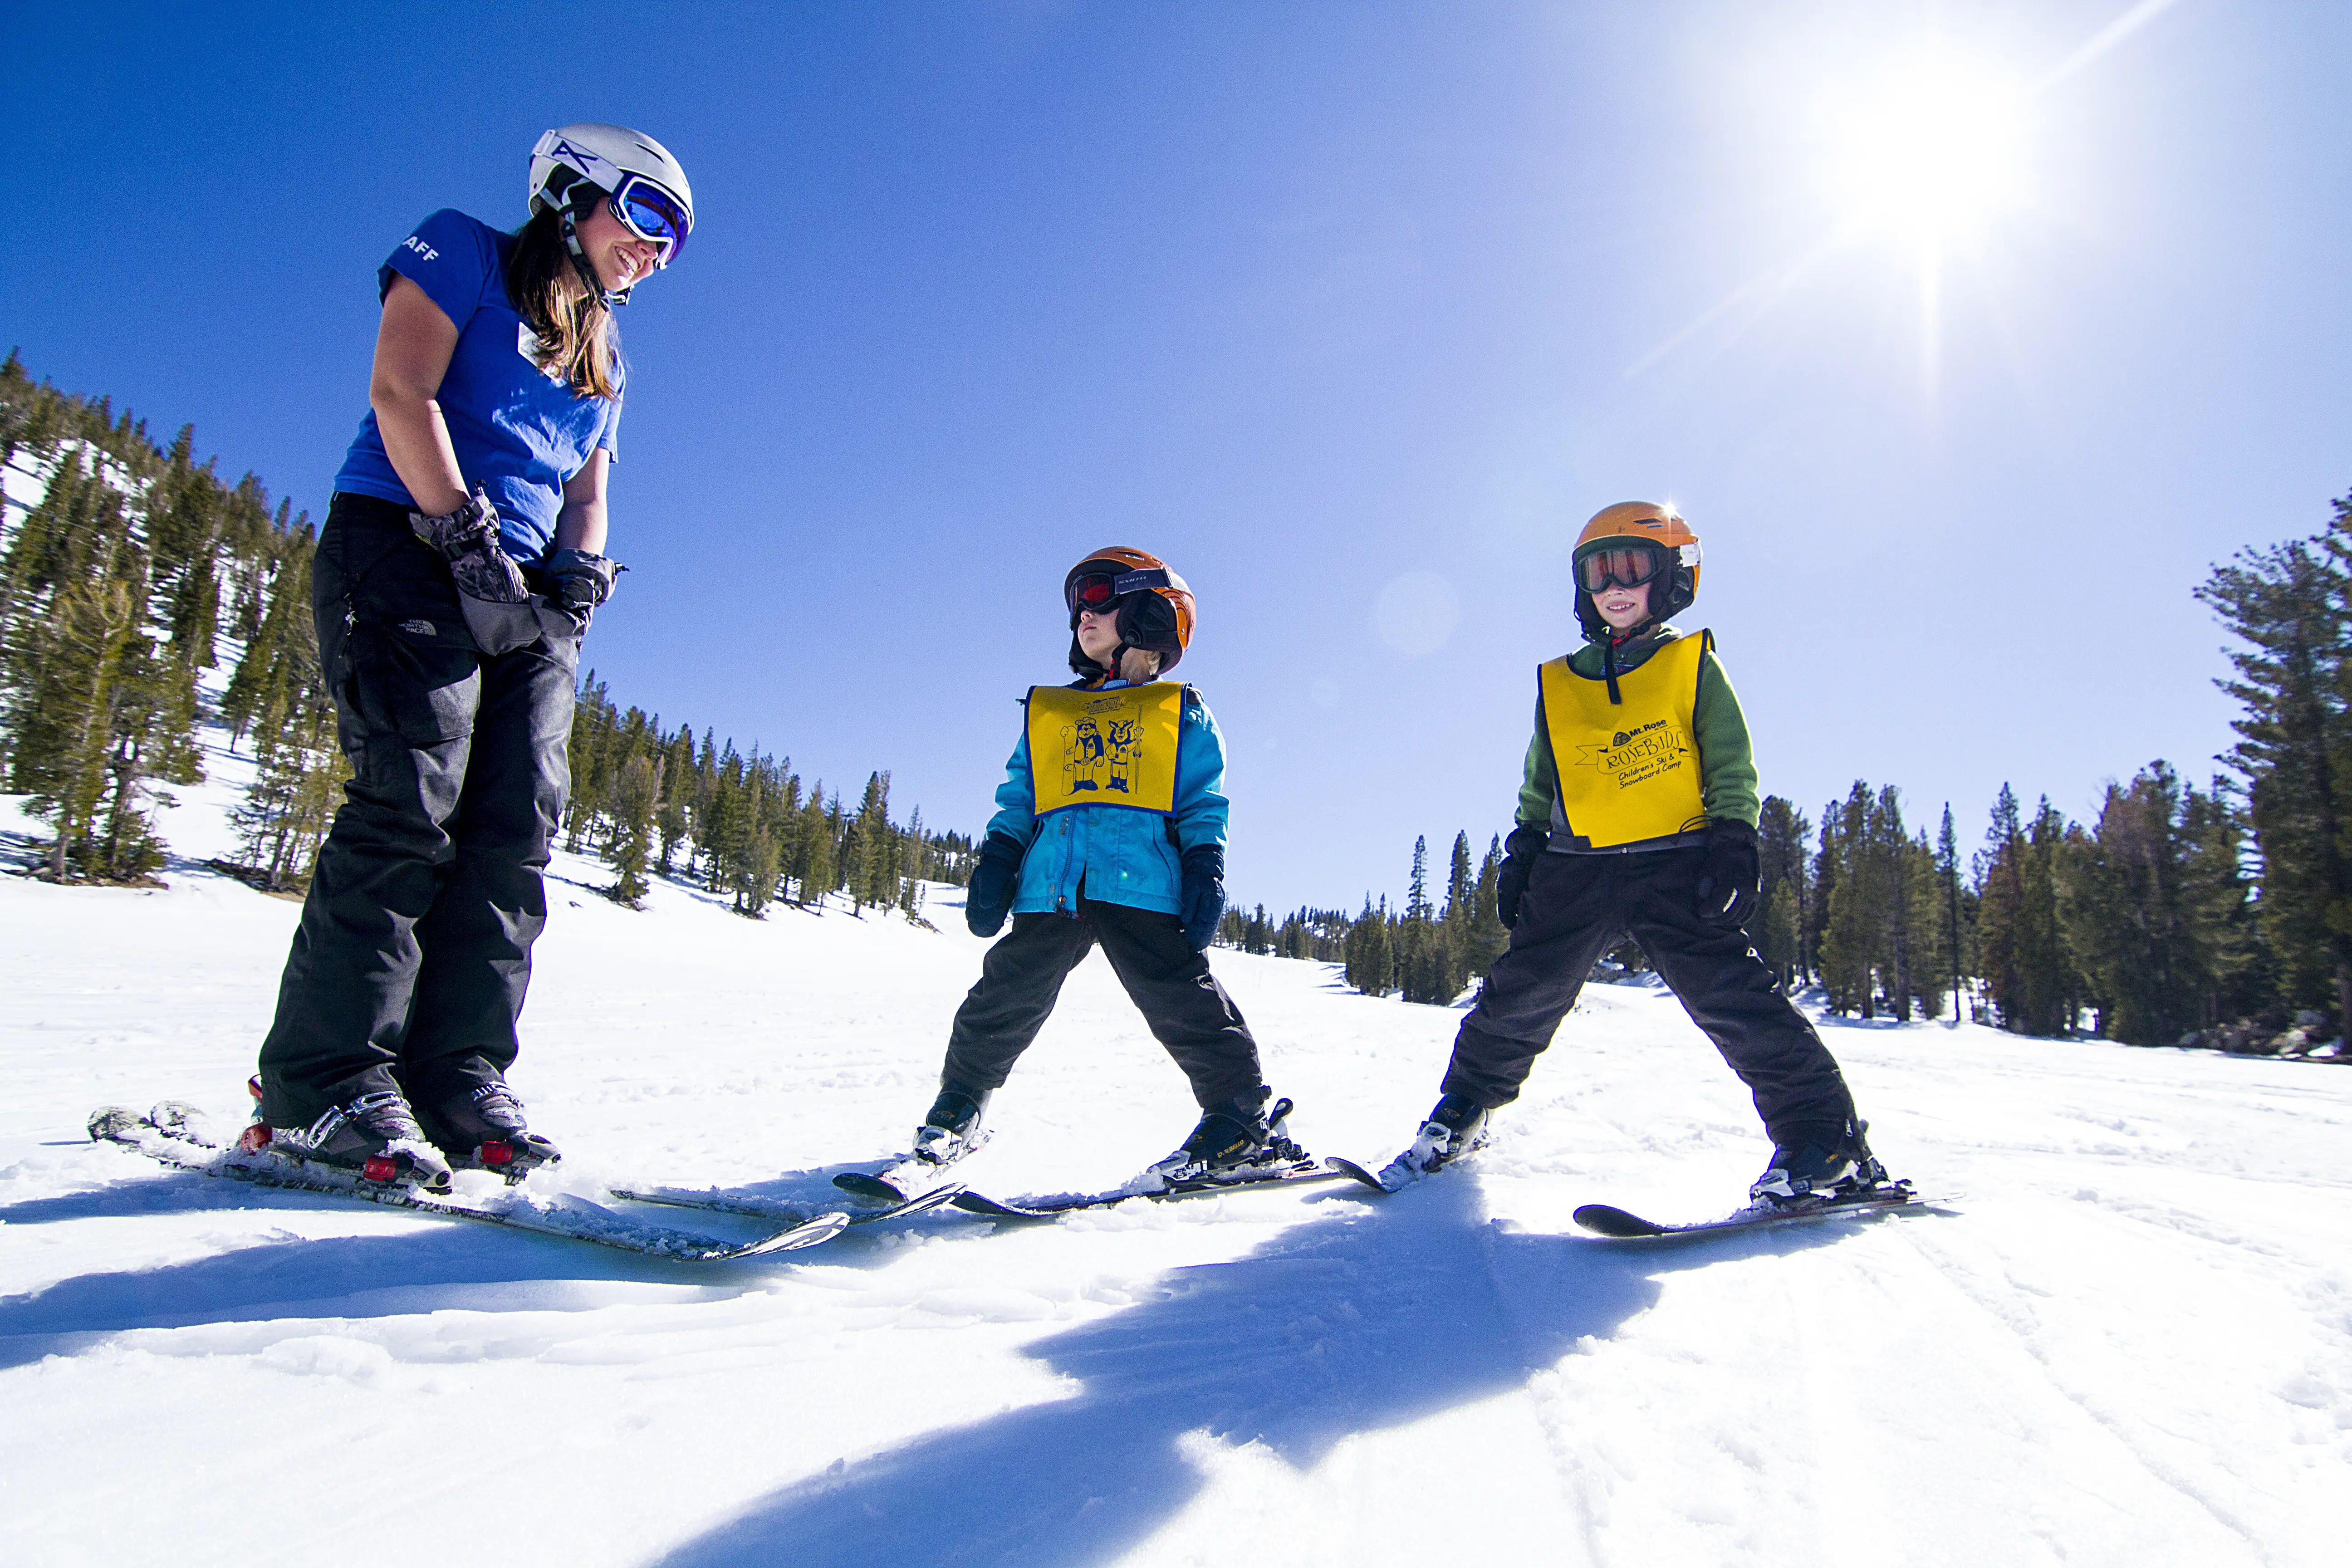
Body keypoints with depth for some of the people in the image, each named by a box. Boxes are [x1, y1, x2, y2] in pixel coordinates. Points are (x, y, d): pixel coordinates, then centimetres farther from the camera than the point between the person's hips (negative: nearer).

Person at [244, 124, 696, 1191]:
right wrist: (470, 542, -15)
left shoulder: (603, 358, 27)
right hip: (406, 543, -6)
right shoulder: (461, 254, 8)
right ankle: (322, 1083, -13)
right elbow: (401, 392, -6)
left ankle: (457, 1078, -6)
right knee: (412, 795, -19)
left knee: (518, 820, -8)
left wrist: (580, 572, 0)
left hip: (524, 592, 7)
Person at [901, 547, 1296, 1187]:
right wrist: (997, 858, 8)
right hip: (1052, 884, 3)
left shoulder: (1181, 713, 17)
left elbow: (1204, 801, 10)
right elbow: (1018, 795, 23)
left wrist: (1205, 866, -5)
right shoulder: (1046, 711, 26)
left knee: (1184, 1004, -10)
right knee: (1005, 1001, 3)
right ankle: (959, 1108, 21)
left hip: (1142, 883, -3)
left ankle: (1244, 1122, -1)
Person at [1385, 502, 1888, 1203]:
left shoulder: (1693, 663, 8)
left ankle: (1821, 1137, -4)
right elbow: (1539, 784, 21)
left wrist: (1733, 841, -7)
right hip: (1578, 870, 3)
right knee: (1520, 995, 0)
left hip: (1677, 866, -2)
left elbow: (1732, 766, 5)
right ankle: (1462, 1113, 19)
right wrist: (1522, 851, 11)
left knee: (1732, 998, -14)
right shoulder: (1558, 685, 16)